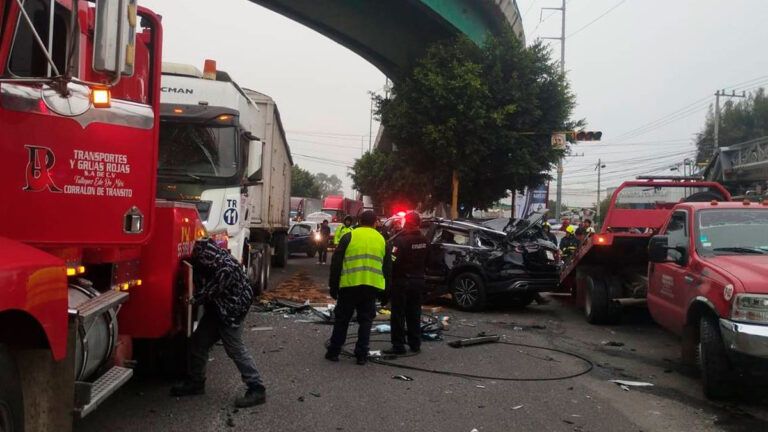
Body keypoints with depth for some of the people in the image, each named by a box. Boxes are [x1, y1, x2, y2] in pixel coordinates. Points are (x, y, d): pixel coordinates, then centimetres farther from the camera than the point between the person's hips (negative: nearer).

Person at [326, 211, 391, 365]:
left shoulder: (349, 237, 0)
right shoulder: (381, 240, 10)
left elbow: (336, 263, -1)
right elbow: (387, 268, 13)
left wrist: (333, 286, 6)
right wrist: (384, 293, 18)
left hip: (349, 285, -2)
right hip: (372, 287, 2)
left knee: (342, 319, 10)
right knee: (365, 321, 10)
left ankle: (333, 352, 15)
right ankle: (361, 355, 9)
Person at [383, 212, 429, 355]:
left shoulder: (401, 240, -19)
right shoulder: (424, 241, 4)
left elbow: (393, 262, -20)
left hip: (401, 281, -7)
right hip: (418, 280, 7)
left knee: (398, 315, 1)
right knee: (414, 314, 15)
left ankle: (398, 345, 2)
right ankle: (415, 344, 22)